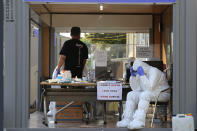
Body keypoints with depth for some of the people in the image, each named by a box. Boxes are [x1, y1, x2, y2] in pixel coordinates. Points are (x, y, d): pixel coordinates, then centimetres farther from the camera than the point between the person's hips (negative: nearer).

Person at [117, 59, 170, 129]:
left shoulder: (154, 71, -21)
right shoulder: (139, 73, 4)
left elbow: (150, 88, -31)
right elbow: (136, 89, 4)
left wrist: (142, 75, -31)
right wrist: (133, 75, -6)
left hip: (161, 94, -8)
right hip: (148, 94, 8)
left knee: (144, 95, -35)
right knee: (131, 95, -9)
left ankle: (139, 121, -39)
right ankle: (127, 120, -20)